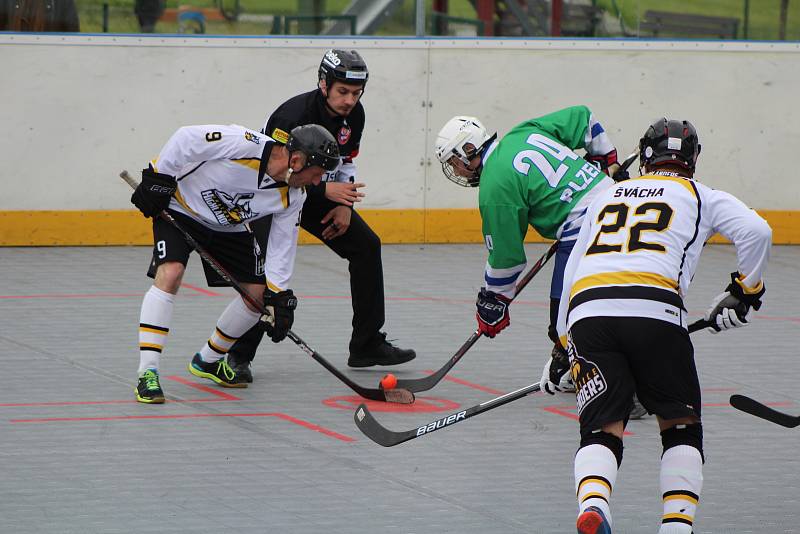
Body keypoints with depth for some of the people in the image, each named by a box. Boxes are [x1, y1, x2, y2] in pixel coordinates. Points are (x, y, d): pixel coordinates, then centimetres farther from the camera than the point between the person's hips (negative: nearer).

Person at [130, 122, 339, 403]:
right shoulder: (243, 144, -34)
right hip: (180, 209, -7)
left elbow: (281, 244, -6)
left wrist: (279, 298, -12)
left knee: (259, 292, 2)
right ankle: (147, 374, -27)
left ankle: (208, 361, 23)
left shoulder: (292, 198, -13)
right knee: (170, 273, -27)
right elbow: (186, 138, -28)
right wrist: (157, 178, -22)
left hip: (230, 228, 7)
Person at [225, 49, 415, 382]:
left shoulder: (354, 115, -8)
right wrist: (326, 191, -38)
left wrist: (344, 203, -6)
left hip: (321, 192, 8)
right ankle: (239, 355, -14)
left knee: (366, 247, 2)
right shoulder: (294, 115, -32)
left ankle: (368, 345, 10)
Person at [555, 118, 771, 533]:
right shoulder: (702, 197, 23)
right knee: (680, 424, 15)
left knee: (602, 429, 6)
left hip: (586, 312, 3)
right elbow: (755, 232, 5)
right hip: (653, 308, -2)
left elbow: (572, 273, 29)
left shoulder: (606, 196, 32)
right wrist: (744, 291, 17)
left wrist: (564, 345, 33)